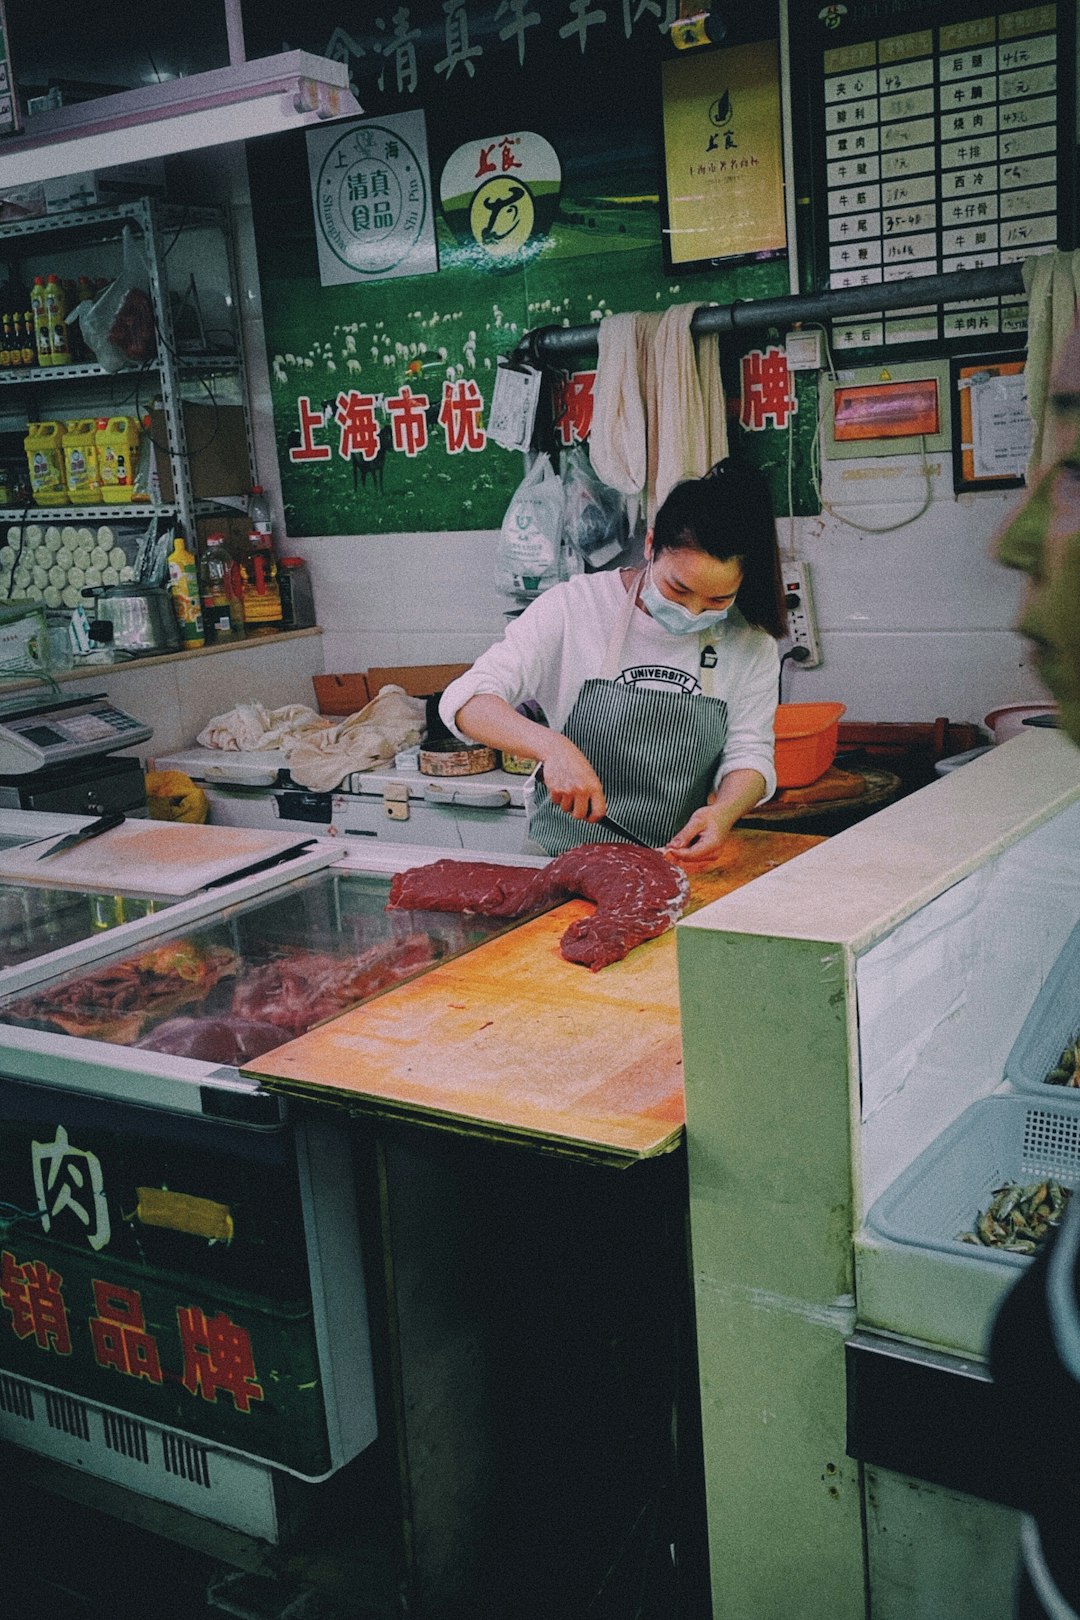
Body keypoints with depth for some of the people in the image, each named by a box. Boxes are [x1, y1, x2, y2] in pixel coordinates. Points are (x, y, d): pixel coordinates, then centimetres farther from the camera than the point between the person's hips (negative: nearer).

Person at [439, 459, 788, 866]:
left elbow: (750, 753, 3)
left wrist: (725, 811, -21)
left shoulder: (751, 644, 1)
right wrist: (551, 745, -30)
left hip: (680, 863, 2)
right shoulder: (574, 607, -6)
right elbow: (465, 700, -11)